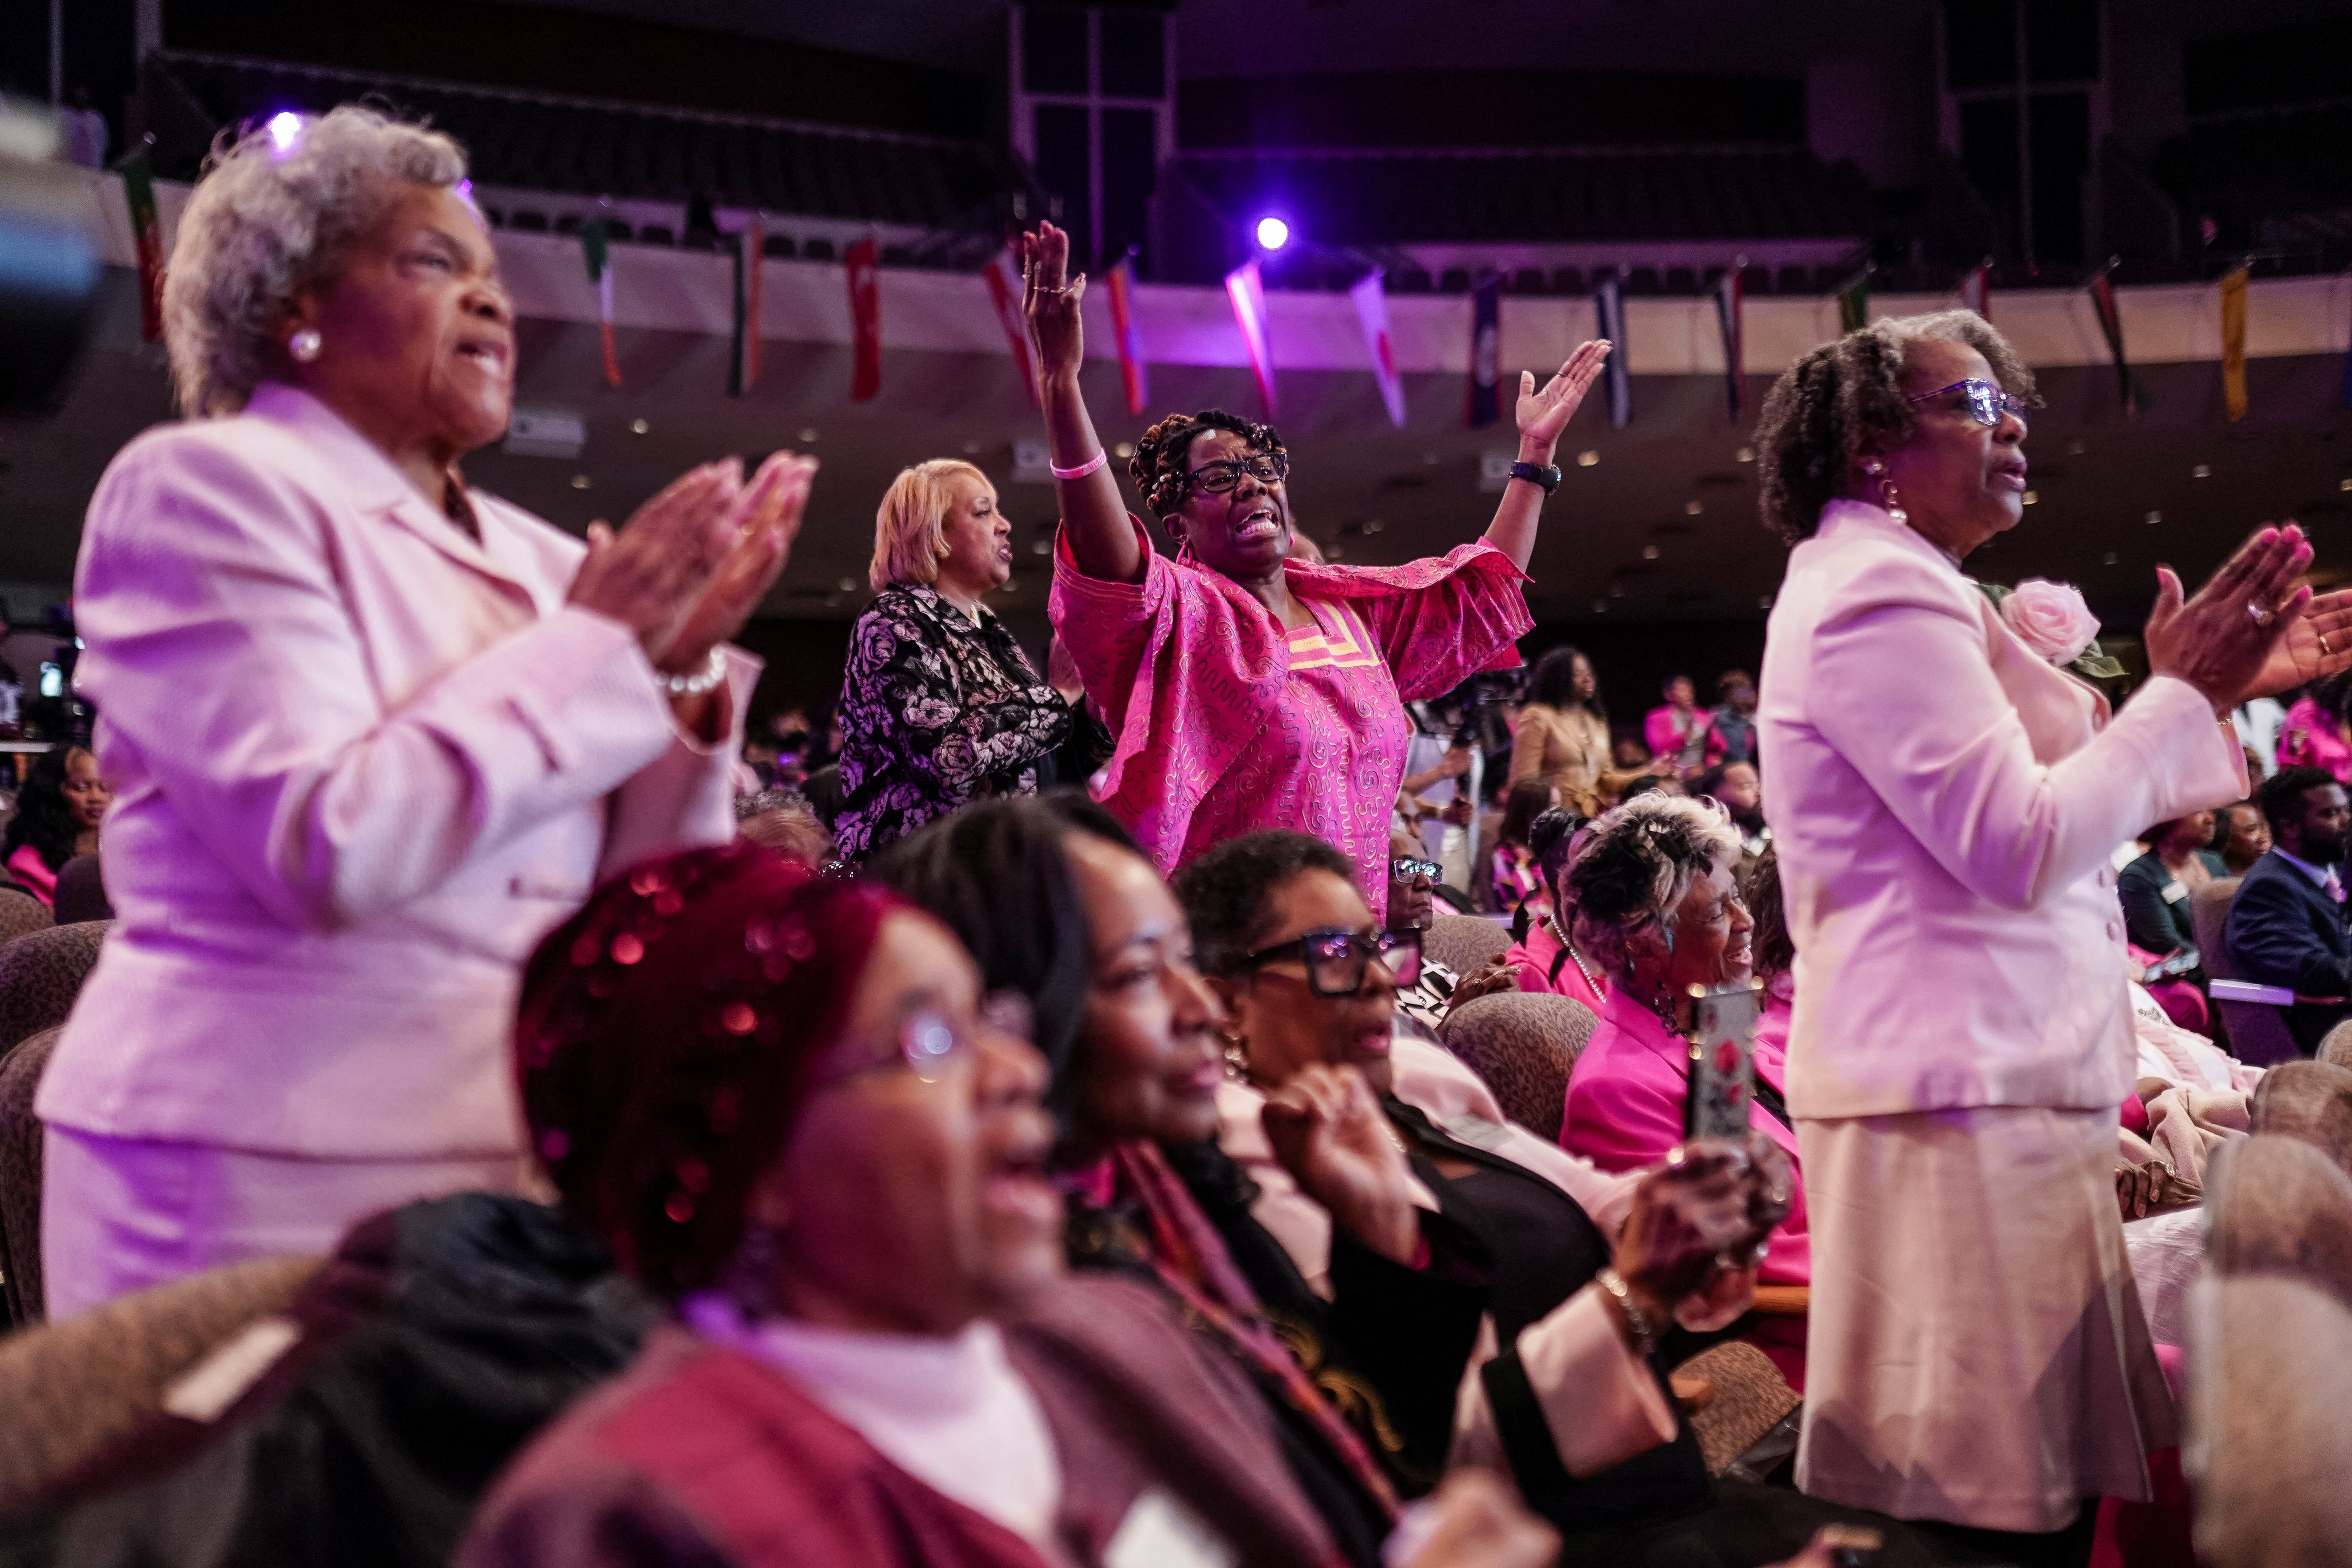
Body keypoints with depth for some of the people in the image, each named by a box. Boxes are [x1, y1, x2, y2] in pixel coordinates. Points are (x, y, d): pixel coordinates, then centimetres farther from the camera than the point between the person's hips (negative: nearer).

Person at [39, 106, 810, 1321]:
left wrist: (681, 666, -4)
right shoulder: (201, 487, -6)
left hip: (515, 1161, 6)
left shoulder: (535, 560, 10)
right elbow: (330, 849, -20)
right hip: (273, 1180, -6)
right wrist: (592, 648, -12)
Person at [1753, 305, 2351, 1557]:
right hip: (1961, 1090, -11)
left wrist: (2218, 690, 16)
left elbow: (2060, 802, 20)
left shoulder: (1895, 591, 20)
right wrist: (2183, 693, -10)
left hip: (1994, 1075, 11)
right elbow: (2022, 845, -20)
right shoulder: (1877, 596, -13)